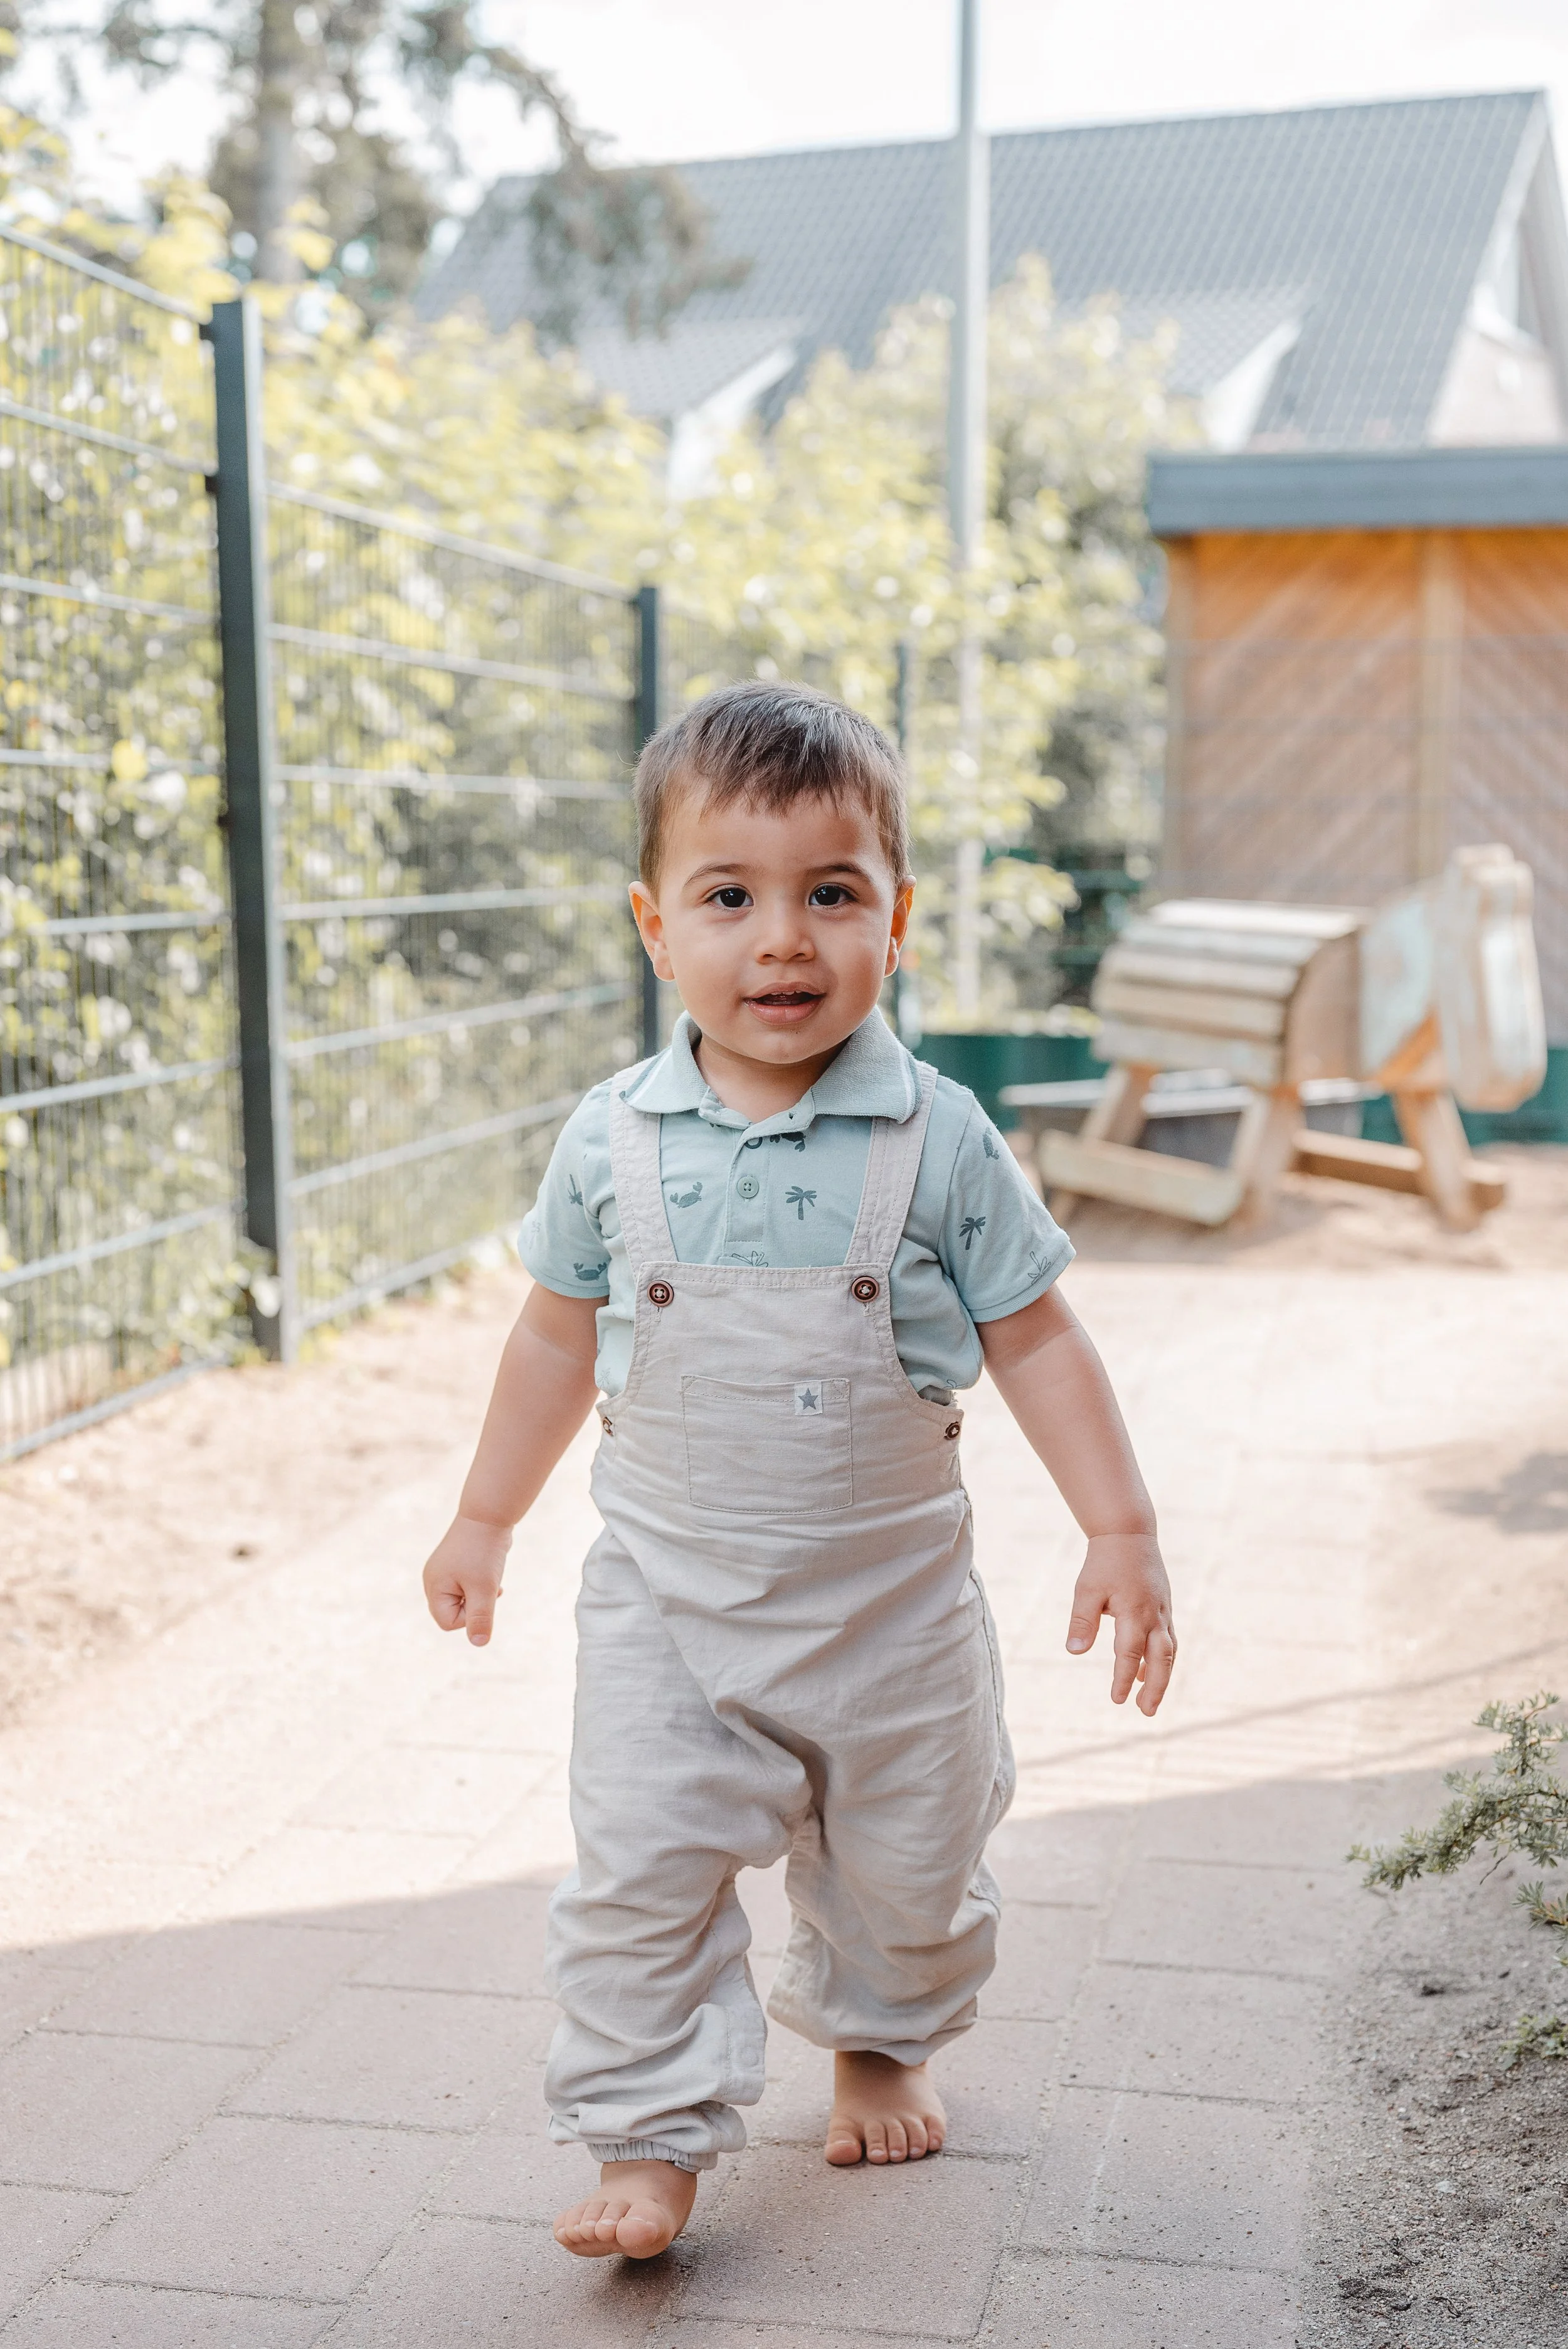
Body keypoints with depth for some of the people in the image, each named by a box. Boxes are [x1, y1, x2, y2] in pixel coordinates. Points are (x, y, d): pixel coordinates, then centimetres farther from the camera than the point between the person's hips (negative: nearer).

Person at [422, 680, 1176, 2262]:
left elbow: (1033, 1340, -5)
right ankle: (652, 2139, 12)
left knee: (904, 1862, 16)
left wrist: (1120, 1531, -8)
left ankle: (879, 2046, 45)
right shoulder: (613, 1143, -8)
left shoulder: (937, 1141, -13)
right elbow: (559, 1339, 6)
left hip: (892, 1593, 0)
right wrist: (485, 1519, 14)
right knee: (640, 1864, -5)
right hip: (669, 1593, 0)